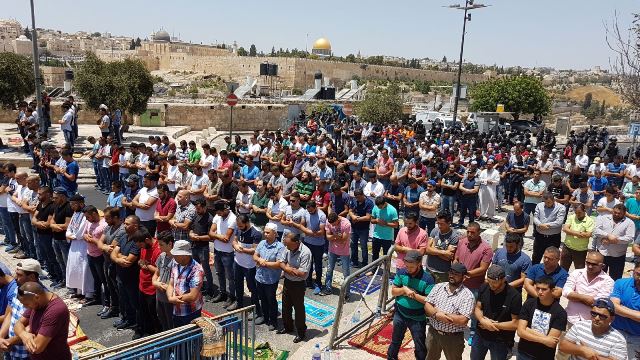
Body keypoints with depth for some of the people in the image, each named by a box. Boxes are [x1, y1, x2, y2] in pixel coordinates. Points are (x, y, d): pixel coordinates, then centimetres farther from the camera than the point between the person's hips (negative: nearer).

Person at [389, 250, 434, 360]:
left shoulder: (428, 279, -20)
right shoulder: (402, 273, -8)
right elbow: (393, 291, -3)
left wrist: (414, 295, -25)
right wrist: (404, 289, -21)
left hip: (417, 319, -4)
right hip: (400, 315, 4)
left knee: (420, 347, 12)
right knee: (395, 340, 25)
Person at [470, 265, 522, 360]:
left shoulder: (515, 296, -21)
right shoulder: (484, 288, -7)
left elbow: (516, 324, -20)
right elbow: (477, 308, 0)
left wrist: (494, 325, -18)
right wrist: (482, 320, -21)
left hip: (500, 341, -4)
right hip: (480, 336, 4)